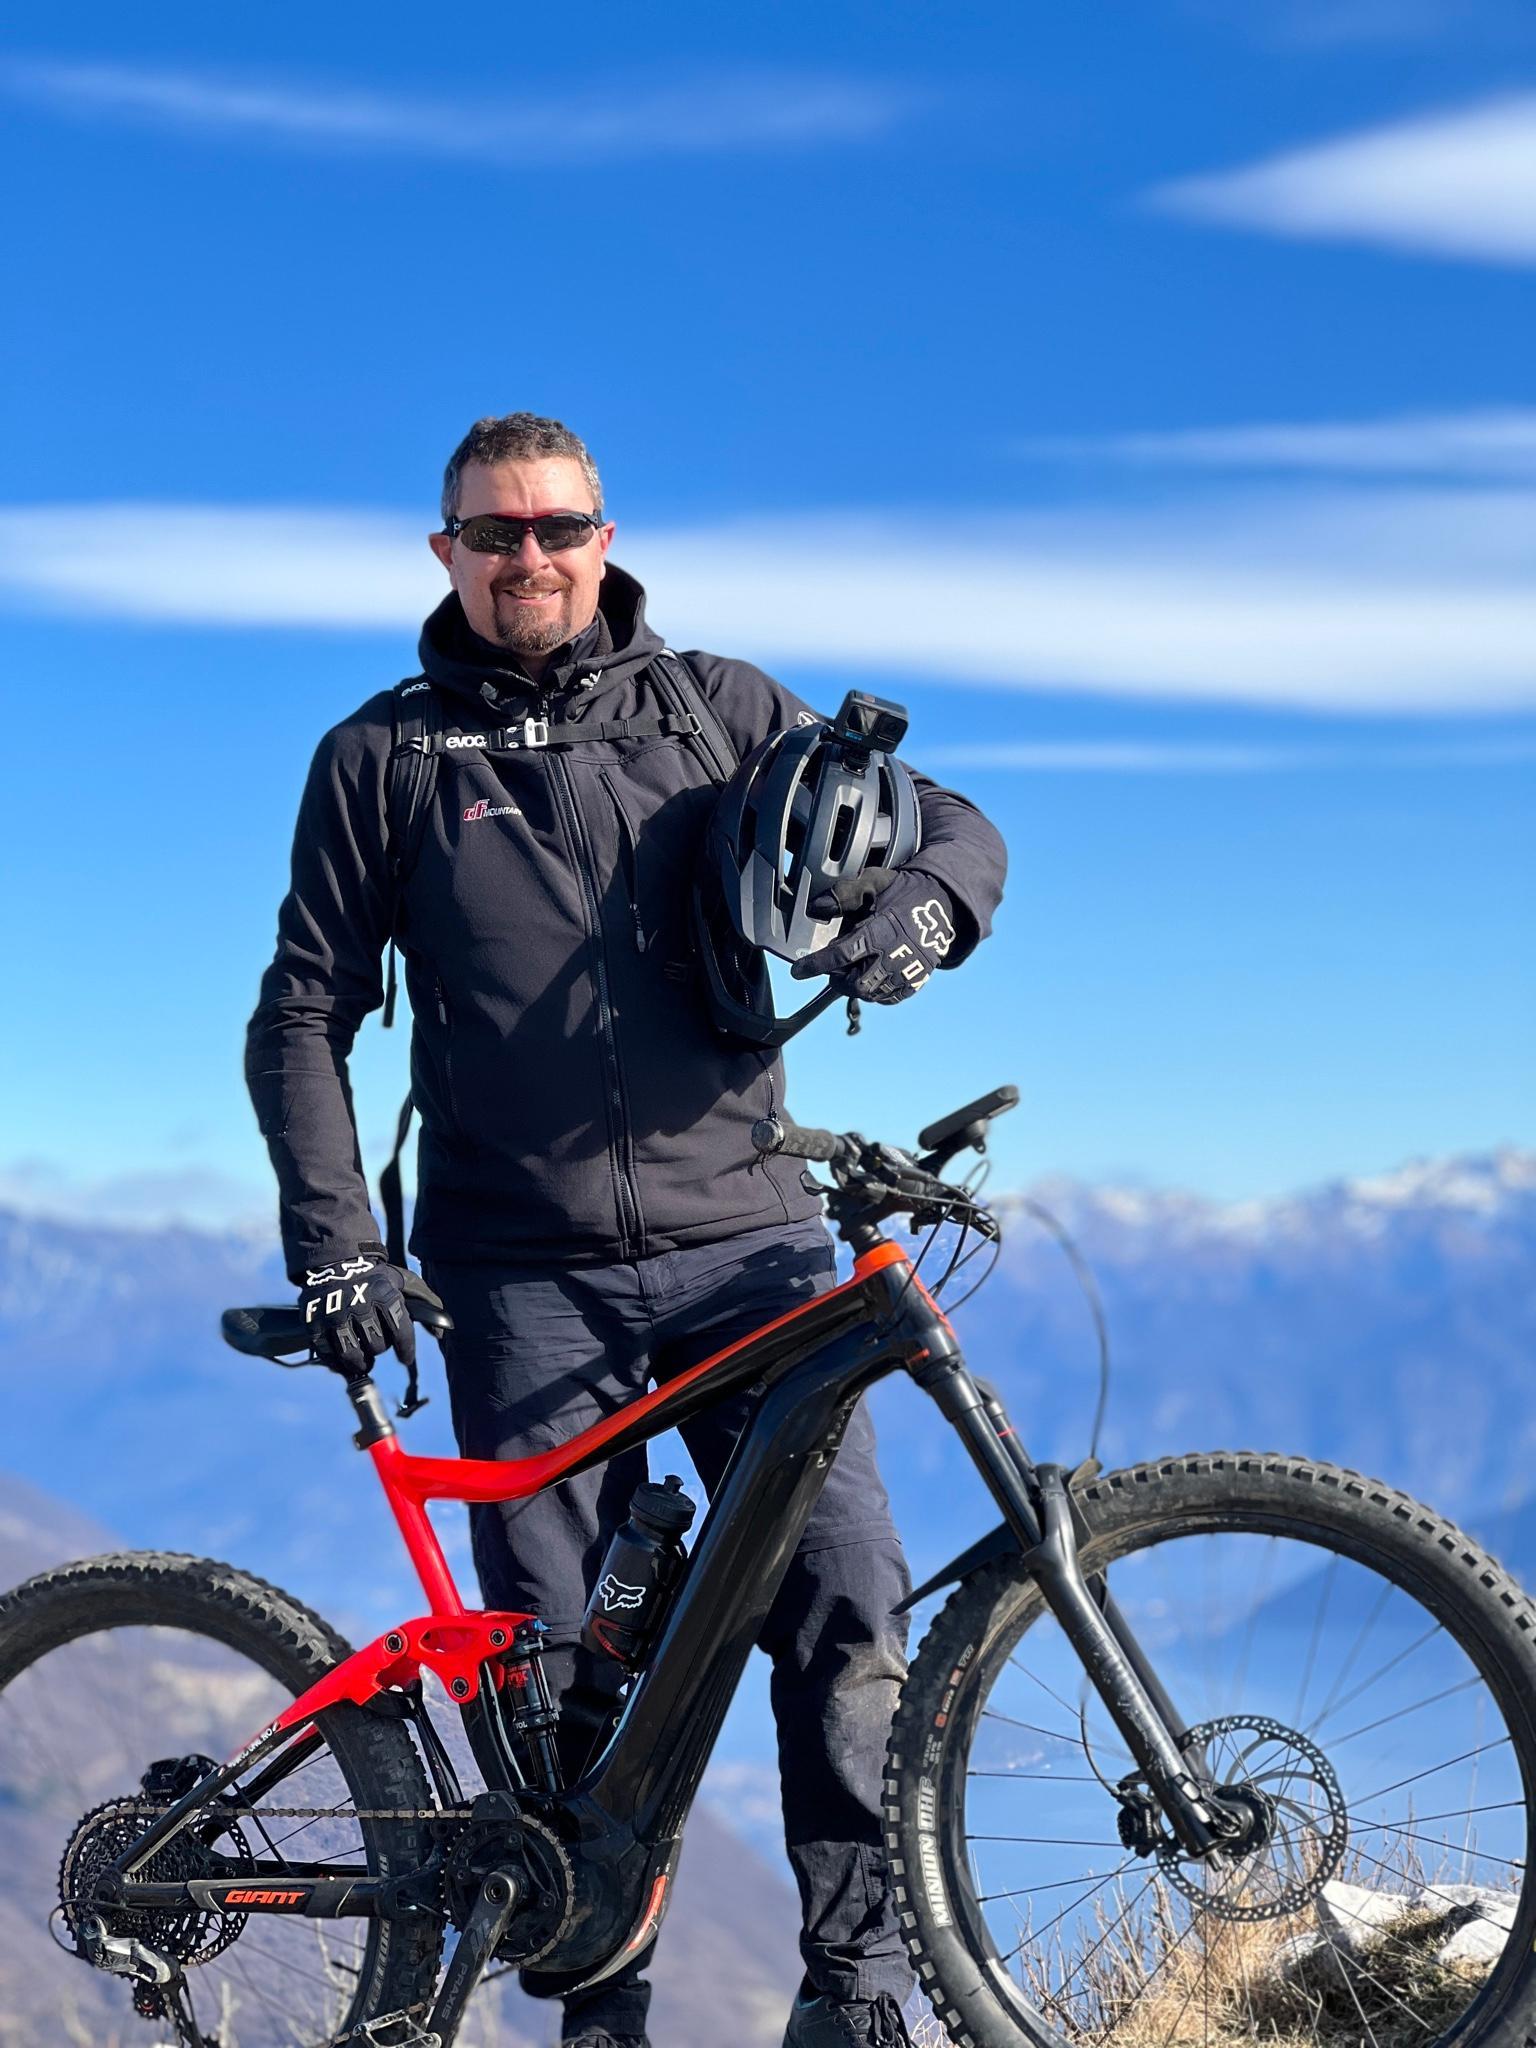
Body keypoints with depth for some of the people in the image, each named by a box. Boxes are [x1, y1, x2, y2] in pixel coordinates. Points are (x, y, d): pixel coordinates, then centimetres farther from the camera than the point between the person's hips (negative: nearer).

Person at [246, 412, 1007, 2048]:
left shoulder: (720, 708, 9)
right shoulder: (382, 761, 8)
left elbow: (955, 826, 10)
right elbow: (303, 1012, 8)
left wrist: (920, 906, -14)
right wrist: (330, 1236, -4)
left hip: (742, 1243, 0)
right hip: (525, 1281, 0)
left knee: (847, 1616, -12)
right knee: (559, 1666, 1)